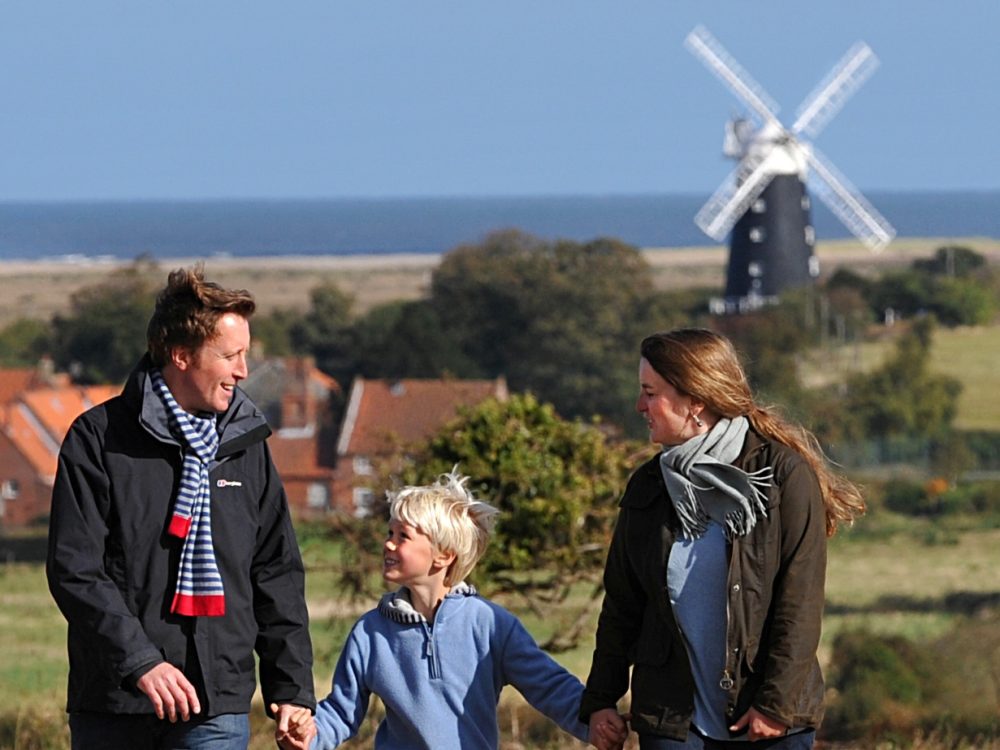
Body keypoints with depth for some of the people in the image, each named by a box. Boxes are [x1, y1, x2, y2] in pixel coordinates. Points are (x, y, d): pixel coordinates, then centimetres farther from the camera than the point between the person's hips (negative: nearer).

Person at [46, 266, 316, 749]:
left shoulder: (246, 446, 11)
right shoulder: (98, 440, -3)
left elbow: (277, 576, 16)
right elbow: (74, 569, -9)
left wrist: (292, 689, 9)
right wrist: (139, 661, -19)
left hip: (218, 709, 2)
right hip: (112, 703, -2)